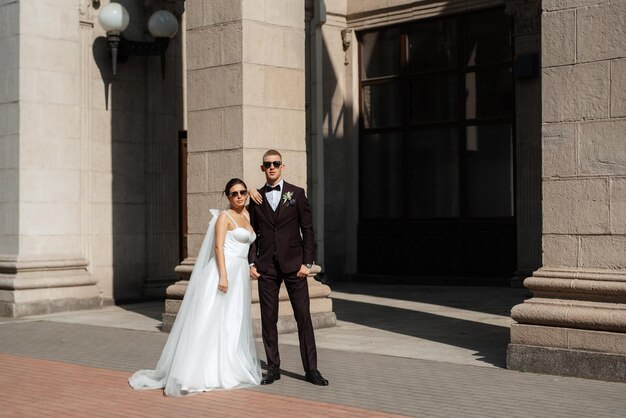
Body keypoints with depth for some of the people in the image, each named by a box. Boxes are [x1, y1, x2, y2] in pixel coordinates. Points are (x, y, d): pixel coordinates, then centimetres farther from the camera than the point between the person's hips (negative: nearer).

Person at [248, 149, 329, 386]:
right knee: (268, 319, 4)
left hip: (293, 264, -2)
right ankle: (273, 368, 13)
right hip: (266, 266, 2)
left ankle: (311, 369, 4)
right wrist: (252, 262, 1)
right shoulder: (256, 198, 9)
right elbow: (253, 233, 11)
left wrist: (307, 262, -6)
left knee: (303, 316, -2)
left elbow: (307, 229, 2)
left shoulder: (296, 194, 4)